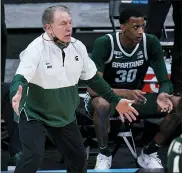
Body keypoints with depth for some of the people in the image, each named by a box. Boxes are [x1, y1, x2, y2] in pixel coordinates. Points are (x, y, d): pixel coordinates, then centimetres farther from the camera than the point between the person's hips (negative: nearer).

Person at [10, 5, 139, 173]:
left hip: (64, 115, 6)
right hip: (34, 114, -6)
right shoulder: (36, 49, -22)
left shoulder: (78, 47, -5)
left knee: (78, 157, 12)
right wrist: (16, 94, -56)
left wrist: (116, 101, 7)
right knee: (33, 157, -22)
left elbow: (93, 78, 7)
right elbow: (20, 78, -33)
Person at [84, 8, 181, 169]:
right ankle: (104, 154, -13)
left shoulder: (151, 43, -13)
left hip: (135, 99, 4)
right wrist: (126, 93, -45)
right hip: (107, 97, -4)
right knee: (103, 104, -41)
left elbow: (165, 81, -10)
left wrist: (163, 95, -36)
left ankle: (149, 153, 0)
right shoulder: (104, 44, -23)